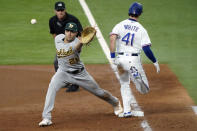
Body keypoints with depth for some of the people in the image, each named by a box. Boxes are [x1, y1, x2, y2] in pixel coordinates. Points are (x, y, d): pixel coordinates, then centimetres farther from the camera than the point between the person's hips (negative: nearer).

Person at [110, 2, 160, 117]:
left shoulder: (120, 25, 3)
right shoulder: (142, 30, 1)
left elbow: (113, 39, -13)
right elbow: (146, 48, -6)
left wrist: (113, 57, -13)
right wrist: (155, 62, 5)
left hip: (120, 58, 2)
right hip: (134, 59, -2)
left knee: (124, 84, 22)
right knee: (144, 90, 2)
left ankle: (127, 111, 9)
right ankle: (136, 75, -32)